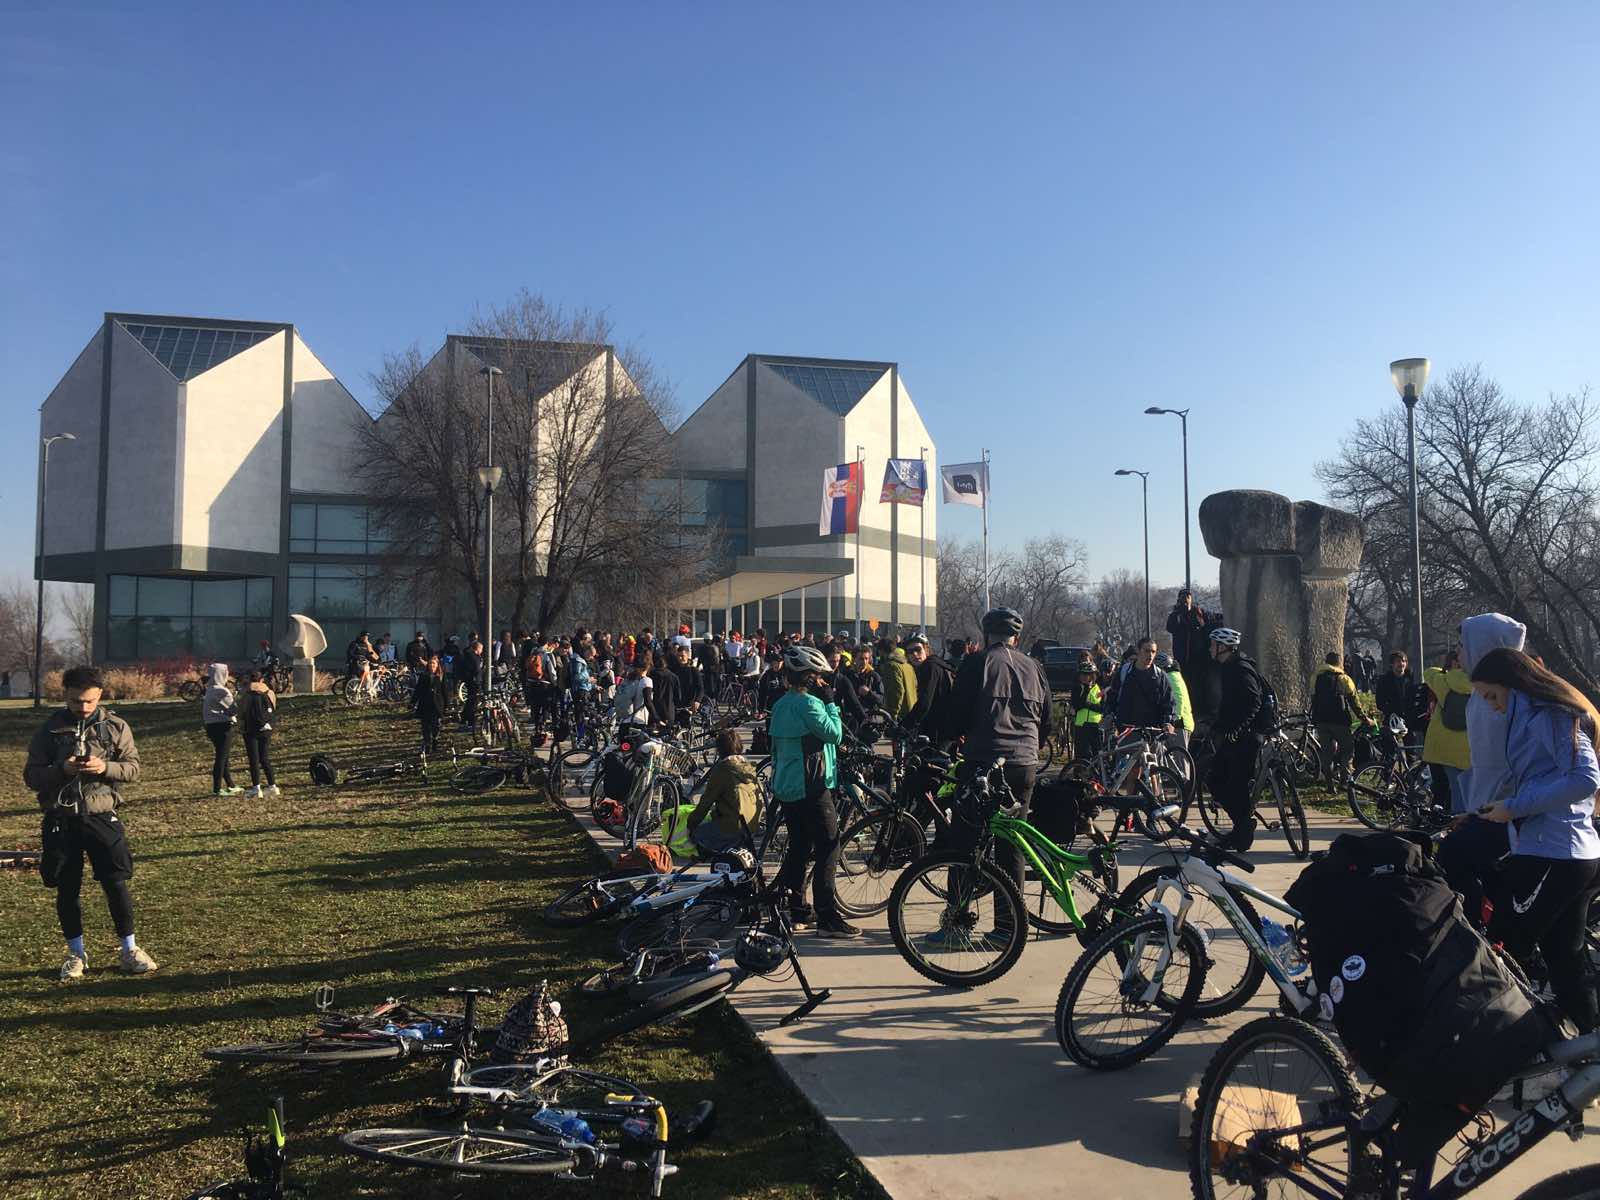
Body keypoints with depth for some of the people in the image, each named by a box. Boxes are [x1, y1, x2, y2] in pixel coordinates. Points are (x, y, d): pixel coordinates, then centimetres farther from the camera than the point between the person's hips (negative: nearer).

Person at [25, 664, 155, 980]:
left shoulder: (115, 726, 0)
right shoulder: (49, 729, 0)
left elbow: (133, 769, 1)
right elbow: (31, 776, 1)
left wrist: (104, 767, -18)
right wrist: (61, 770, -18)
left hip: (101, 817, -1)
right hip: (60, 821, 1)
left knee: (116, 884, 1)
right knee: (67, 890, 9)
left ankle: (129, 950, 17)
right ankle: (76, 954, 25)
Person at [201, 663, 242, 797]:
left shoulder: (210, 690, 12)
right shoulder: (222, 691, -16)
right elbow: (233, 709, -15)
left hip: (212, 725, 9)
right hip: (222, 726, -9)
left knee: (222, 757, 16)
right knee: (221, 757, -4)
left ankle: (230, 786, 25)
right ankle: (217, 789, -1)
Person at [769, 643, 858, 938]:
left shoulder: (781, 704, 13)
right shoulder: (808, 703, -16)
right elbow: (834, 734, -17)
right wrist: (831, 703, -7)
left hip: (786, 786, 10)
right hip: (812, 786, -10)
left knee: (798, 847, 15)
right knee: (828, 850, -6)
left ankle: (795, 913, 19)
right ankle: (828, 919, -8)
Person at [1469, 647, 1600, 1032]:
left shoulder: (1547, 714, -12)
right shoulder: (1533, 715, 17)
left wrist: (1514, 806, -18)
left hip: (1548, 858, -10)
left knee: (1504, 954, -4)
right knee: (1565, 959, 16)